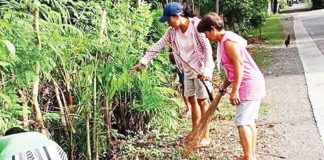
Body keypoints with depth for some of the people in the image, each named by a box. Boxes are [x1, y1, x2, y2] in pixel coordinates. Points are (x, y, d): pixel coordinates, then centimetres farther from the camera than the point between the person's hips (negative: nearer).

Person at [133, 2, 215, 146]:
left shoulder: (196, 25, -20)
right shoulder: (172, 31, -2)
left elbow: (207, 48, -22)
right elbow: (158, 45, 0)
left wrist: (207, 69, -31)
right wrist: (143, 62, -3)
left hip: (201, 69, -7)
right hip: (188, 70, 7)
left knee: (202, 101, -3)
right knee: (192, 100, 12)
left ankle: (205, 136, 5)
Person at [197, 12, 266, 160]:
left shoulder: (227, 41, -16)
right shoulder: (227, 39, 15)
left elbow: (239, 65, -23)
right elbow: (232, 69, 20)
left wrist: (235, 90, -23)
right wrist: (224, 86, 22)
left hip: (249, 85, -11)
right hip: (252, 84, 11)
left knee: (242, 122, -10)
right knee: (249, 121, 15)